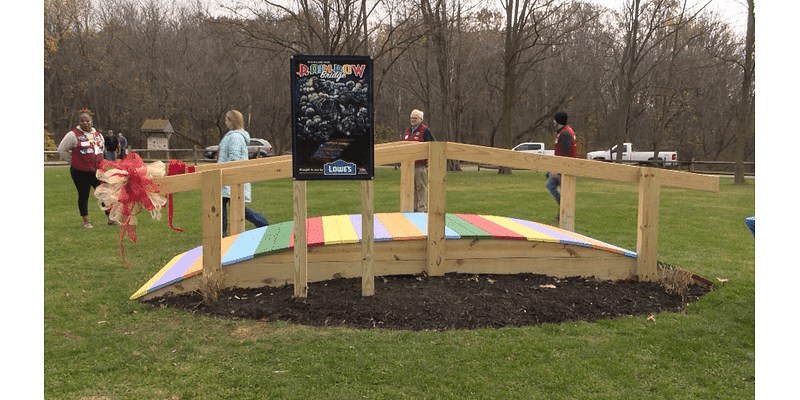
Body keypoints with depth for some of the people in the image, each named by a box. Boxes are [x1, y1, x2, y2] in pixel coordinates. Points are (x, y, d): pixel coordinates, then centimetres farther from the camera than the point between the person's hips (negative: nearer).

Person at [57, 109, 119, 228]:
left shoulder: (98, 135, 12)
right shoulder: (73, 135, -4)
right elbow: (62, 150, 2)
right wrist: (74, 161, 3)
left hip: (97, 171, 4)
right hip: (80, 172, -4)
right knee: (83, 196, 4)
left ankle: (110, 219, 12)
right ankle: (86, 221, 16)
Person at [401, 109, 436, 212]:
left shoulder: (425, 131, -4)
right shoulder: (407, 131, 18)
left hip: (420, 165, -7)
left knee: (421, 187, -4)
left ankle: (421, 208, 1)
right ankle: (413, 208, 16)